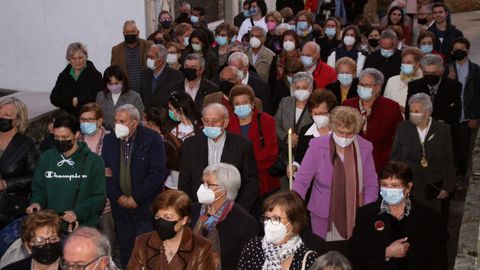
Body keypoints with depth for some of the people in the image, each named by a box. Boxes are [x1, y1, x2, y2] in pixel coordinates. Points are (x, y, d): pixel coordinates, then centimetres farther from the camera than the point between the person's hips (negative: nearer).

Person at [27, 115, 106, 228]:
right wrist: (36, 202, -9)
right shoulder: (46, 158, 5)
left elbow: (99, 197, -5)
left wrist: (78, 213, -19)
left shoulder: (93, 161, -4)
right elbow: (39, 188, 13)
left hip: (85, 227, -2)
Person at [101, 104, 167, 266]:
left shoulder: (152, 139, -8)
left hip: (146, 206, -4)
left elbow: (158, 173, -13)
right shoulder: (109, 140, 6)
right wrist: (118, 197, -6)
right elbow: (105, 172, 7)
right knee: (125, 254, 11)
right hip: (120, 205, 4)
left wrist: (136, 198, -13)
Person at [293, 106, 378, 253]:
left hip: (355, 221, 1)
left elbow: (371, 186, 5)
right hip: (324, 221, -1)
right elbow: (302, 181, -6)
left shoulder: (364, 147, -2)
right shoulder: (317, 145, -8)